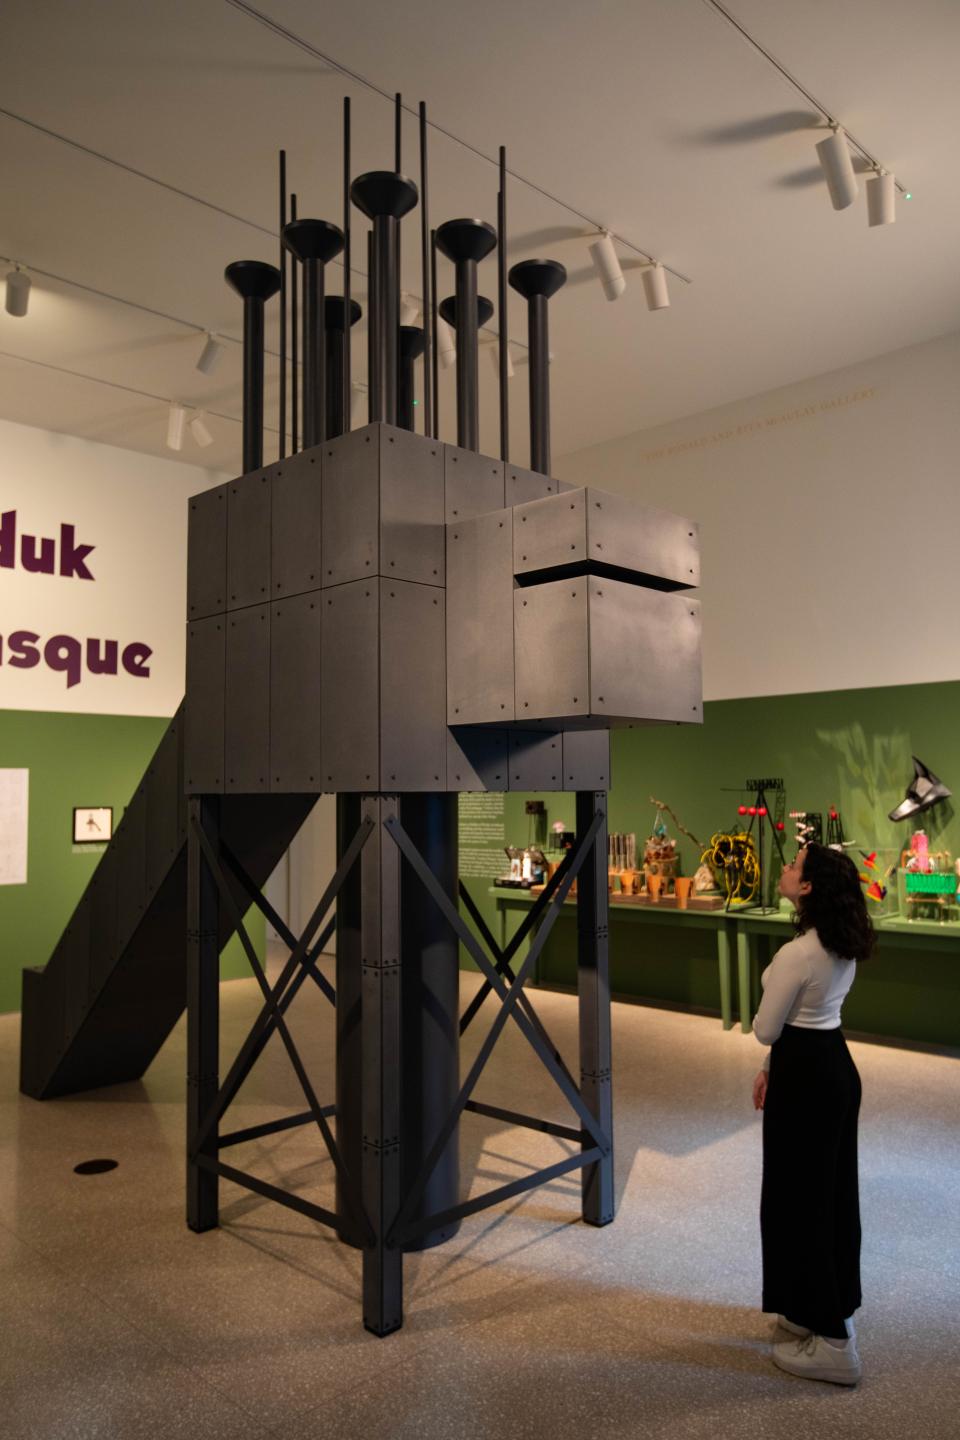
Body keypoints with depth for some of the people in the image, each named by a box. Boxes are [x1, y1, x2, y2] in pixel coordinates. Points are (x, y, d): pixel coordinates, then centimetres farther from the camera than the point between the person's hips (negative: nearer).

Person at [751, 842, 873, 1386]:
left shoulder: (795, 955, -26)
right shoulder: (845, 947, 4)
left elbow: (766, 1031, -15)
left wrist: (761, 1012, 8)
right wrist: (771, 1069, 20)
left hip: (806, 1079, -9)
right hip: (838, 1069, 9)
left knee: (799, 1200, 4)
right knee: (832, 1195, 19)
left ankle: (832, 1342, 14)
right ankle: (832, 1312, 34)